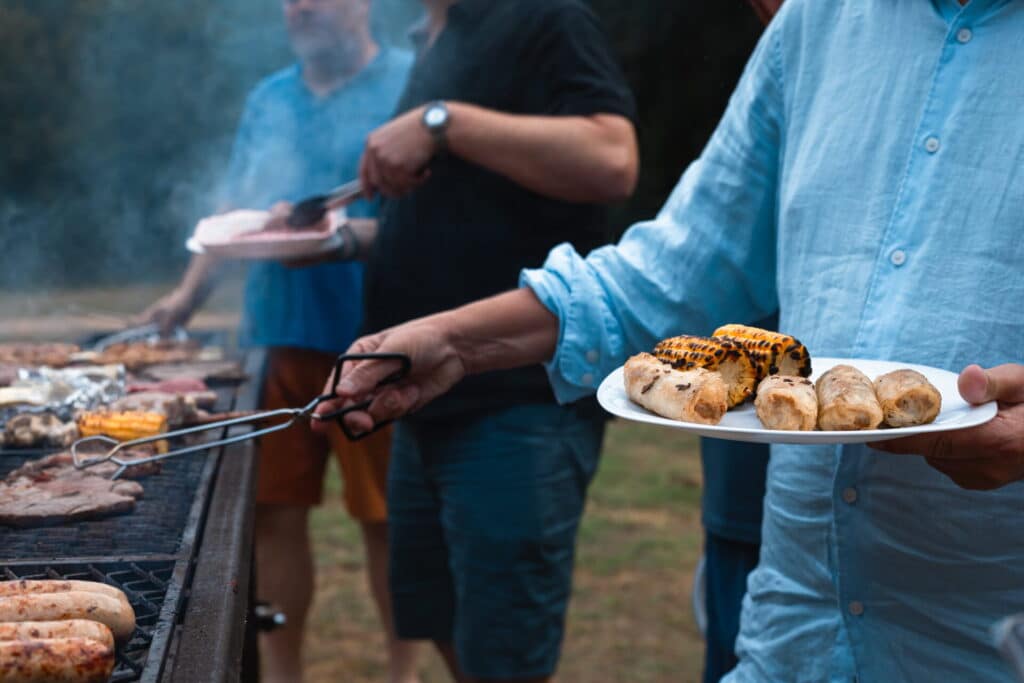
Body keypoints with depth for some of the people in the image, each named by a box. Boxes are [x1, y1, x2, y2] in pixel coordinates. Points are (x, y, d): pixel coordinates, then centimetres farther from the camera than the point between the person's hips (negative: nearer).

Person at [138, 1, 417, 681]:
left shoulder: (411, 84, -1)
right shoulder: (268, 99, 17)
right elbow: (237, 212, 21)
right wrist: (189, 293, 12)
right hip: (277, 337, 5)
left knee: (387, 518, 3)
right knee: (275, 512, 7)